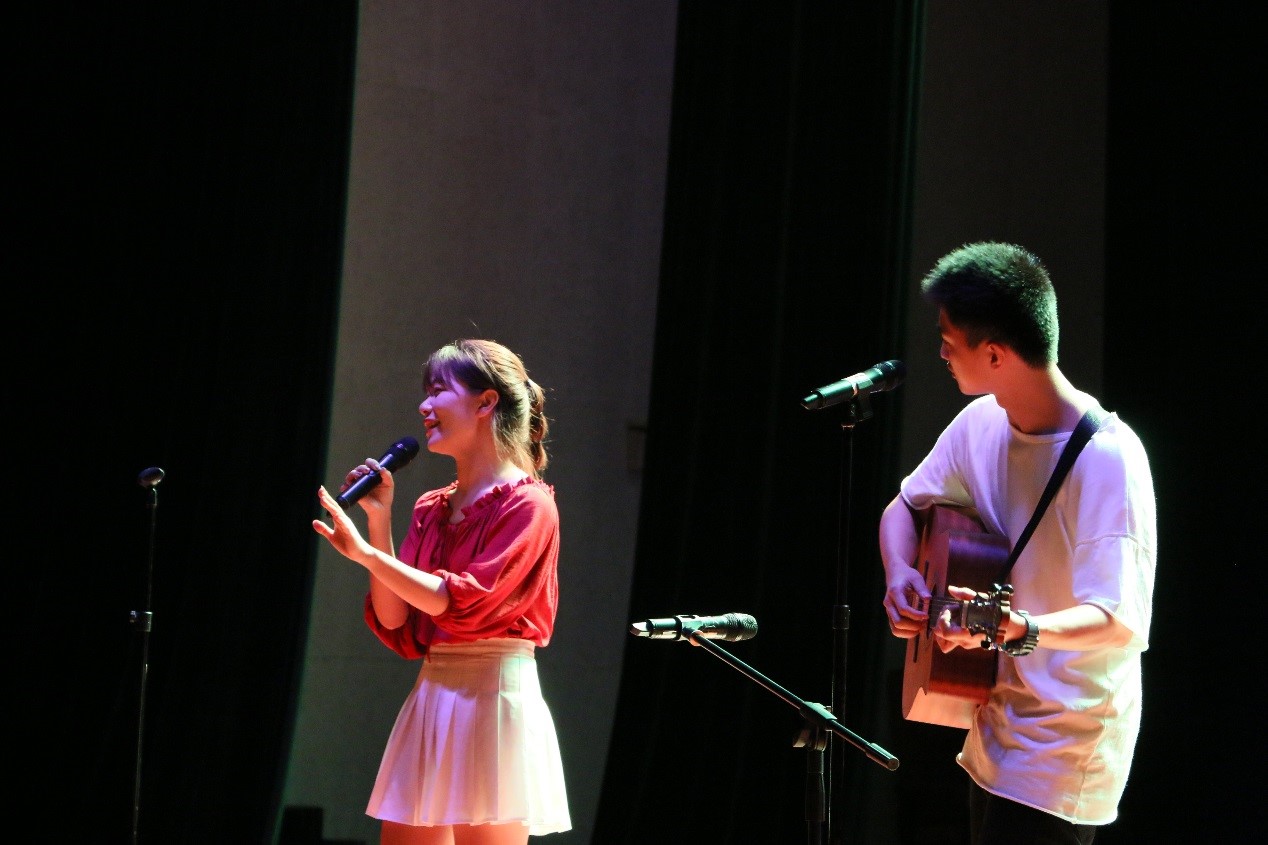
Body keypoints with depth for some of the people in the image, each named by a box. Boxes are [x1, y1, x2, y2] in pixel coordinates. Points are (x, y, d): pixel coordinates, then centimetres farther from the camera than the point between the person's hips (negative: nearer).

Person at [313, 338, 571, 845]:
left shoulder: (528, 504, -5)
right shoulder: (431, 510, 15)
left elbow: (465, 603, -18)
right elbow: (398, 628, 9)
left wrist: (366, 554, -19)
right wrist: (379, 523, 4)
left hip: (492, 700, -7)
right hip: (430, 701, 7)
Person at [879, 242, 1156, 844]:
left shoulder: (1107, 458, -24)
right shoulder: (982, 423, 0)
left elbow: (1119, 621, -29)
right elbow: (905, 507, 14)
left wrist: (1020, 629, -46)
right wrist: (900, 574, -7)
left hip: (1064, 748, -8)